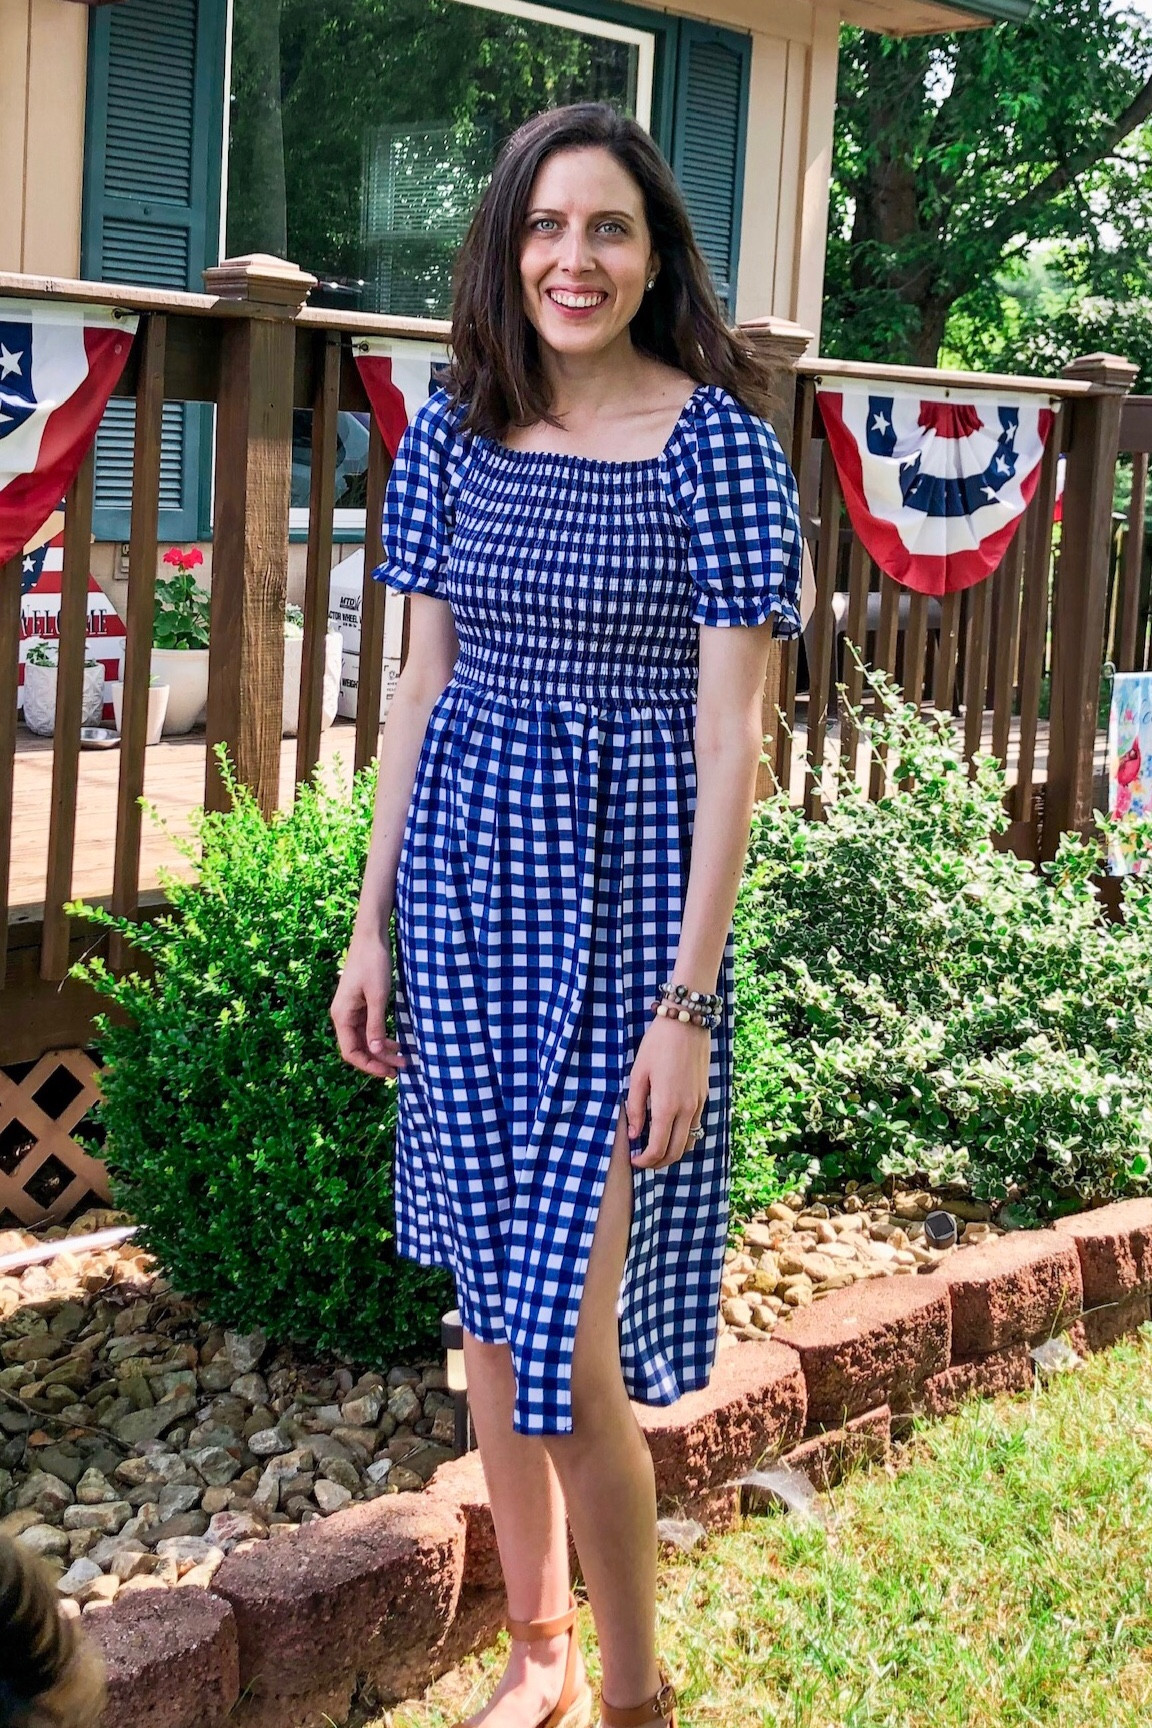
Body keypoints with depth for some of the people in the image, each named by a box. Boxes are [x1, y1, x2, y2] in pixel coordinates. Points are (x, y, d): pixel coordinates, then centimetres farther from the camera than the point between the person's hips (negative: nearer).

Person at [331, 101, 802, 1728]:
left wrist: (689, 998, -15)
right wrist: (373, 922, 8)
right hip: (466, 879, 5)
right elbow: (422, 688, 10)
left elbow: (729, 735, -11)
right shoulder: (452, 431, 4)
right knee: (490, 1302, 13)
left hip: (624, 894, -5)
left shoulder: (718, 438, -9)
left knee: (568, 1340, -6)